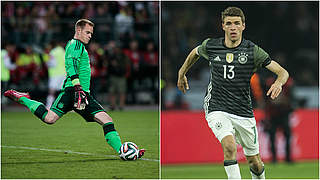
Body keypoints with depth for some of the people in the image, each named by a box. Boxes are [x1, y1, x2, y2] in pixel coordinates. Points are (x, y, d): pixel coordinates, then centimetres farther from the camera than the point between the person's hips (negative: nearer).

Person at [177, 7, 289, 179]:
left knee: (255, 163, 9)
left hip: (244, 113, 1)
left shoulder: (253, 51, -6)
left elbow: (283, 72, -8)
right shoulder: (210, 46, 0)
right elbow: (195, 52, 25)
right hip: (217, 109, -1)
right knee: (230, 147, -29)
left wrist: (278, 83, -29)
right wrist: (182, 73, 31)